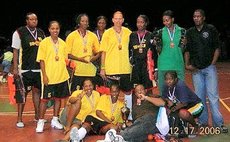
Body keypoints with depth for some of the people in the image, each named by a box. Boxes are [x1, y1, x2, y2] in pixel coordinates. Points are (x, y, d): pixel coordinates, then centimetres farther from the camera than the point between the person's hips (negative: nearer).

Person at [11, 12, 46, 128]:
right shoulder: (19, 32, -4)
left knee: (37, 91, 11)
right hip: (25, 69, -4)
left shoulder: (41, 33, 10)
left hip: (39, 68, 5)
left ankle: (37, 116, 22)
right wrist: (15, 68, -9)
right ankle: (19, 119, 8)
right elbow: (15, 51, -4)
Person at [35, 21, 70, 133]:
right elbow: (41, 60, -6)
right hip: (49, 77, -4)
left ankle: (55, 120, 22)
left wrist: (66, 72, 9)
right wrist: (44, 75, -12)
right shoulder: (44, 43, -4)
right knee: (45, 99, 0)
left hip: (62, 76, 4)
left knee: (58, 98, 10)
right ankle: (41, 121, 10)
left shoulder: (62, 43, 8)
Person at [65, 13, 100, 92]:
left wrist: (94, 57, -4)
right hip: (77, 70, -3)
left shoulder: (93, 36, 13)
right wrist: (79, 59, -15)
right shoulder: (71, 36, 3)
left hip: (90, 71, 3)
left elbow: (98, 52, 18)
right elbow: (68, 54, -1)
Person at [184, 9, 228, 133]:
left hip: (209, 67, -3)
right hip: (196, 69, 3)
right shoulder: (190, 32, 8)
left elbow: (217, 48, 2)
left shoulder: (211, 29, 1)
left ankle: (218, 123, -1)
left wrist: (213, 63, -5)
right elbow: (187, 50, 13)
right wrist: (187, 64, 2)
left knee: (213, 95, -6)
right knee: (199, 96, 6)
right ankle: (202, 121, 15)